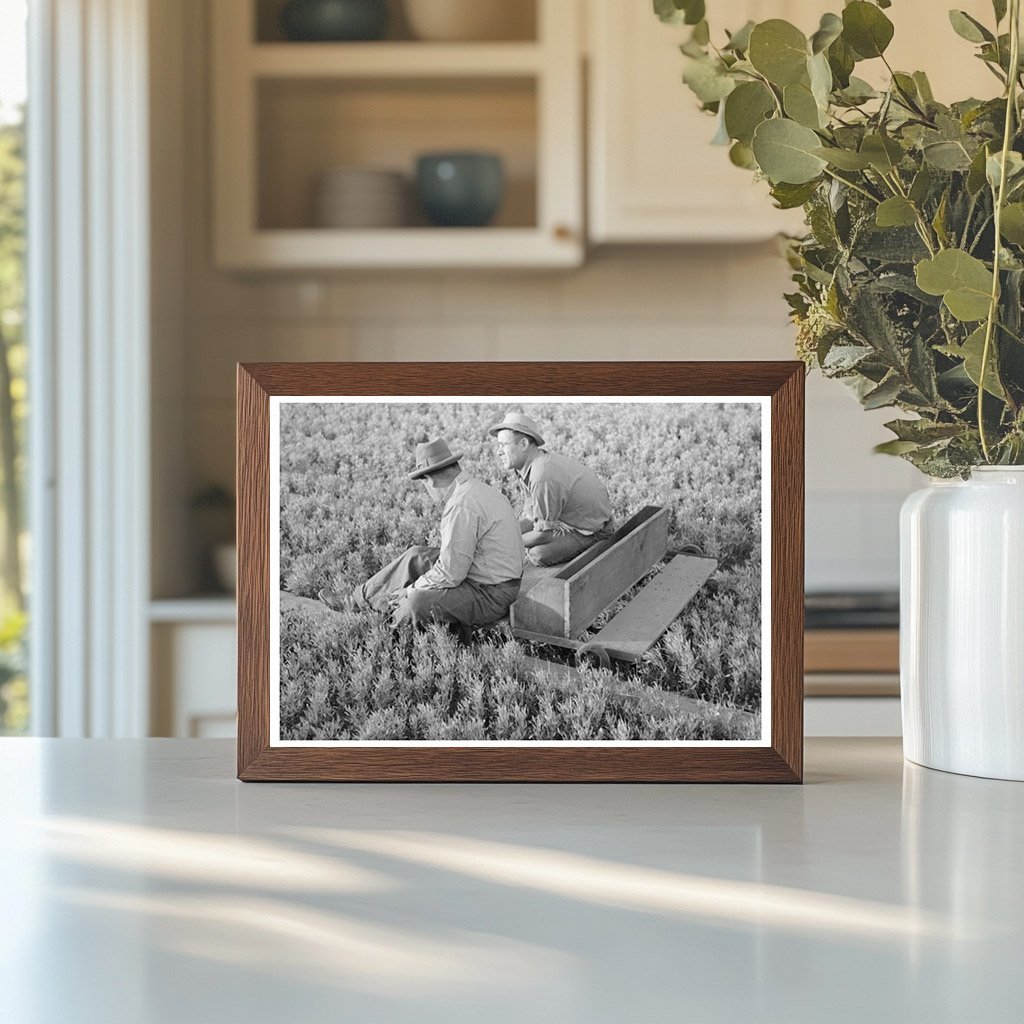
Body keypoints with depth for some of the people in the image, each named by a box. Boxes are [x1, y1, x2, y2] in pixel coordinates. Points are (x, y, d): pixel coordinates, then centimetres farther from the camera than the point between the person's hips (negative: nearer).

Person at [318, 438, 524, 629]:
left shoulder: (462, 506, -24)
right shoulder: (479, 489, 9)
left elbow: (450, 574, -23)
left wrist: (413, 589, -7)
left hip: (490, 596, -10)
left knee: (418, 603, -26)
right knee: (417, 556, 15)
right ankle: (355, 600, 21)